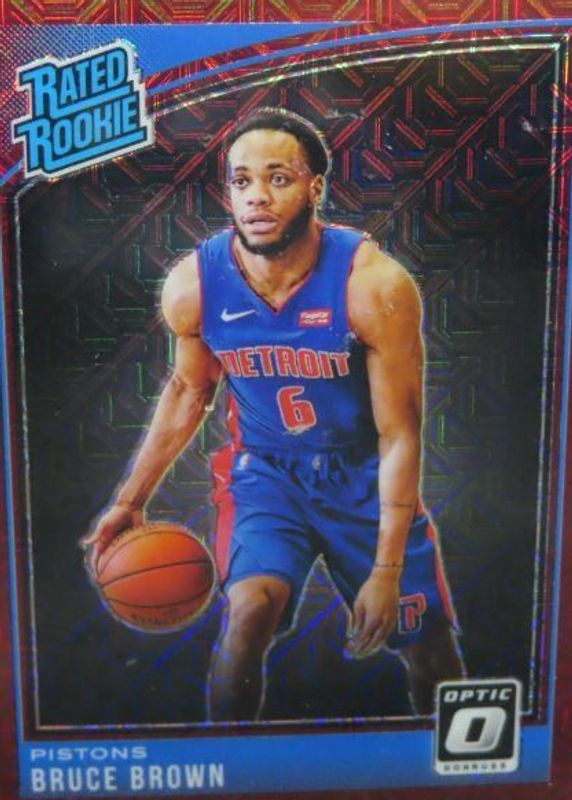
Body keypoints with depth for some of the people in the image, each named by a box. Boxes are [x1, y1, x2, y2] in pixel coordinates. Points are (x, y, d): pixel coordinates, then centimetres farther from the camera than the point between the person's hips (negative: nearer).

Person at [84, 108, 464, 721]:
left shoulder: (374, 285, -25)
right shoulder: (192, 285, -16)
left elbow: (399, 434, -17)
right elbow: (188, 389, 4)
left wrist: (388, 567, -17)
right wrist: (130, 499, 4)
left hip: (365, 472, 0)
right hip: (265, 468, 1)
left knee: (429, 648, 8)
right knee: (248, 613, -24)